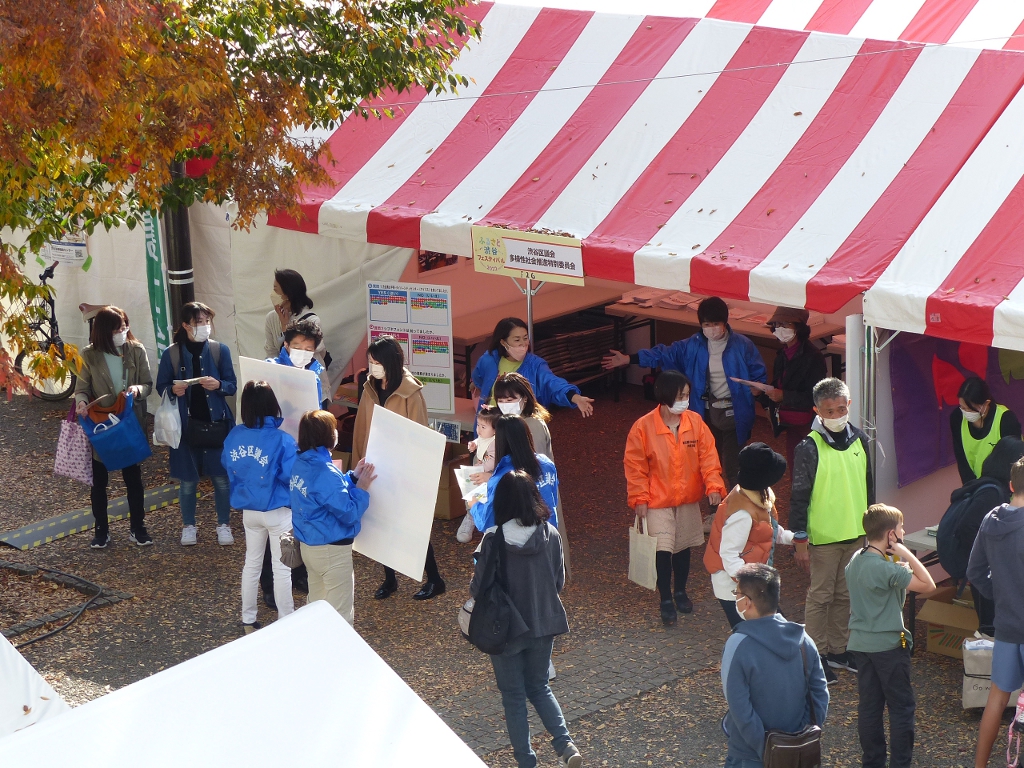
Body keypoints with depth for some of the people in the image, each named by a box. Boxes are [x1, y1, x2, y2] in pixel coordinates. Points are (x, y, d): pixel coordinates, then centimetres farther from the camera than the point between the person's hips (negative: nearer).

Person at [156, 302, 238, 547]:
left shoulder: (220, 350, -2)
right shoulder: (171, 354, -3)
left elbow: (232, 386, 0)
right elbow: (161, 386, 4)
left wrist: (218, 385, -21)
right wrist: (173, 389, -18)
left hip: (216, 423, 0)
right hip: (186, 423, 0)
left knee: (221, 478, 4)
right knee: (187, 480, 7)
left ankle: (224, 525, 20)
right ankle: (188, 526, 25)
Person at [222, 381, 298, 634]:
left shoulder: (234, 436, -7)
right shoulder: (281, 440, -24)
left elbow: (228, 467, 7)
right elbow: (292, 477, -19)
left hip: (249, 510, 5)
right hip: (278, 511, -5)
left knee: (252, 563, 19)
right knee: (282, 568, 7)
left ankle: (248, 620, 27)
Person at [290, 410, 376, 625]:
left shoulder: (301, 463, 3)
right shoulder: (326, 473, -25)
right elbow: (348, 513, -22)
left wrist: (353, 477, 9)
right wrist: (362, 488, -11)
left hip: (308, 545, 9)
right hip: (331, 550, -9)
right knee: (341, 617, 1)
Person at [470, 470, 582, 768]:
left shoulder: (493, 540, -21)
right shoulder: (550, 535, -10)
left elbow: (478, 588, -13)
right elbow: (559, 582, 2)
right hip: (543, 625, 4)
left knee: (513, 696, 13)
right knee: (539, 687, 22)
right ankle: (565, 744, 5)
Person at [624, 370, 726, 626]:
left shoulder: (695, 422, -6)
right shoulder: (643, 427, -15)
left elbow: (708, 456, -4)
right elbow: (635, 466, -10)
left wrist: (714, 485, -17)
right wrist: (639, 498, -12)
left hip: (688, 499, 3)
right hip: (658, 501, -3)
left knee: (684, 547, 16)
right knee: (663, 550, -5)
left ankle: (680, 592, 36)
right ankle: (666, 600, 12)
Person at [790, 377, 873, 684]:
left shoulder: (859, 440, 2)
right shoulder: (809, 448, -15)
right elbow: (799, 497, -11)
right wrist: (799, 540, -12)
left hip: (856, 533, 5)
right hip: (823, 536, -5)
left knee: (845, 595, 15)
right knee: (820, 596, 4)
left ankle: (838, 650, 27)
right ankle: (817, 656, 14)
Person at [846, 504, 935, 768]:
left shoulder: (856, 559, 5)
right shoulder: (887, 569, -22)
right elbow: (928, 584, -20)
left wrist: (900, 567, 6)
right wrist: (907, 555, -16)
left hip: (861, 643, 8)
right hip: (888, 645, -8)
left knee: (869, 706, 12)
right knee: (902, 707, 2)